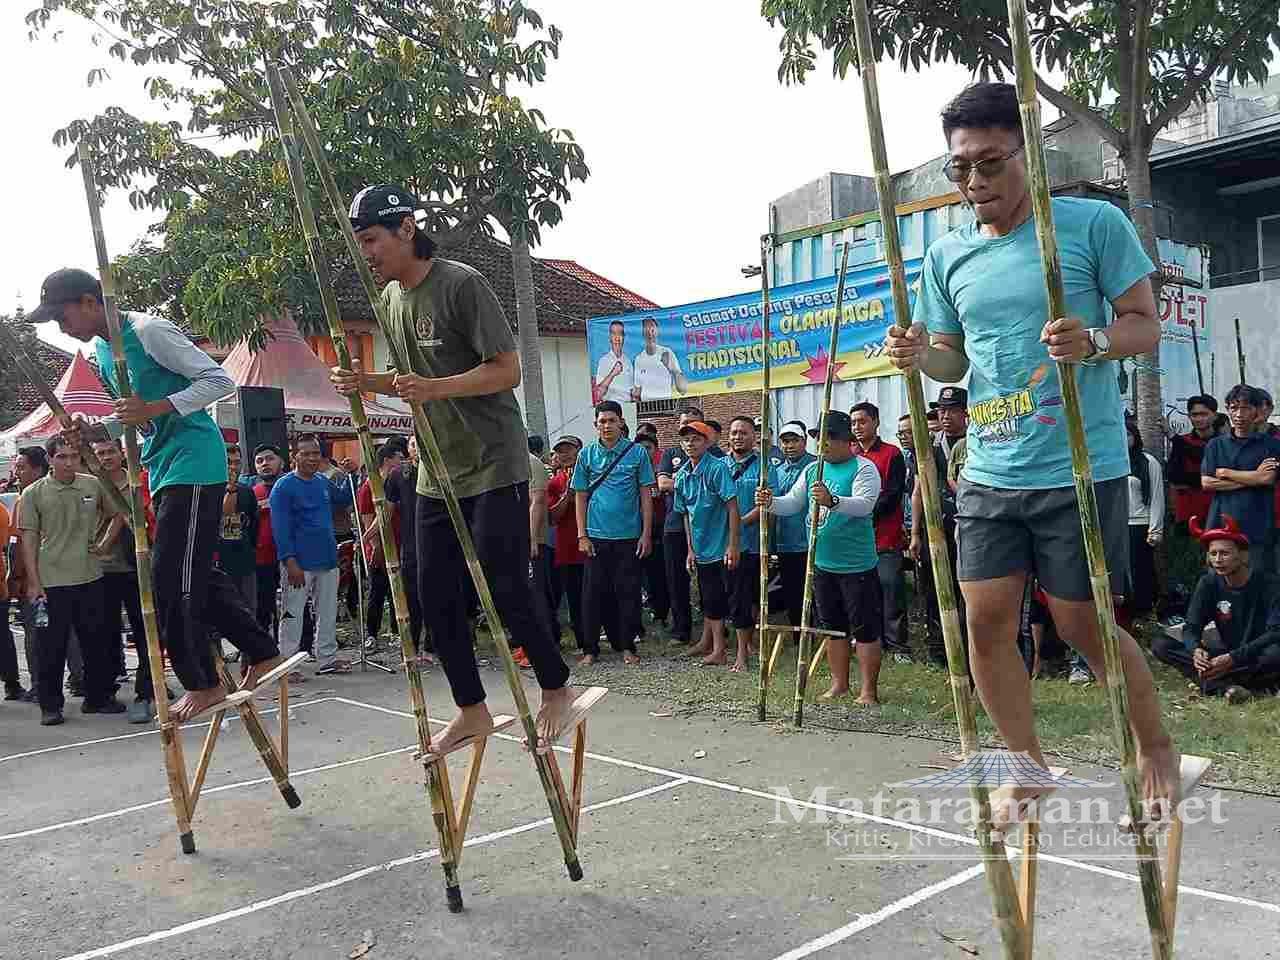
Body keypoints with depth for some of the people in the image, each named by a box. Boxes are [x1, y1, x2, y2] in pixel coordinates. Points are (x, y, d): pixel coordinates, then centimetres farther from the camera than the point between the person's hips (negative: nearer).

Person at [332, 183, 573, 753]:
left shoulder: (461, 284, -14)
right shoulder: (390, 299, 11)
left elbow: (507, 370, -17)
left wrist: (436, 388, -30)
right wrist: (365, 383, 2)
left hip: (494, 467, -8)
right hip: (437, 473, 8)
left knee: (504, 592, -6)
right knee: (436, 599, 7)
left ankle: (556, 688, 17)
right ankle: (472, 711, 21)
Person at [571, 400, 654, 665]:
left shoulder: (637, 452, 0)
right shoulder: (587, 454, 4)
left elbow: (646, 495, 2)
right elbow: (580, 496, 7)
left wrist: (646, 533, -3)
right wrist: (582, 535, 1)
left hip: (629, 535, -1)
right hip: (596, 536, 1)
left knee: (628, 592, 4)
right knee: (594, 592, 3)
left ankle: (627, 646, 16)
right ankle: (591, 648, 12)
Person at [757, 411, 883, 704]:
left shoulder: (863, 468, -10)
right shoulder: (812, 470, 11)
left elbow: (865, 504, -26)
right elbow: (792, 504, 8)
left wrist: (832, 501, -42)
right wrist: (770, 503, -13)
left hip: (857, 565, -7)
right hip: (823, 564, 7)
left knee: (865, 629, 0)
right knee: (833, 627, 16)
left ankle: (868, 689, 9)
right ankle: (839, 683, 27)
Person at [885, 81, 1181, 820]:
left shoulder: (1095, 223, -4)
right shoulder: (946, 256, 8)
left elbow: (1147, 325, -2)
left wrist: (1096, 340, -23)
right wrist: (921, 356, -7)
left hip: (1082, 469, -4)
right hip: (990, 473, 4)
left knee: (1084, 625, 4)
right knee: (986, 620, 3)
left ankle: (1158, 747, 32)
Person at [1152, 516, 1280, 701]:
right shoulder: (1208, 584, -2)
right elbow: (1191, 627, -6)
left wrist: (1234, 657, -34)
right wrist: (1196, 649, -31)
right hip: (1227, 656, 4)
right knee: (1160, 645, -17)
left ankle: (1209, 681, -28)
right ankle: (1225, 687, -33)